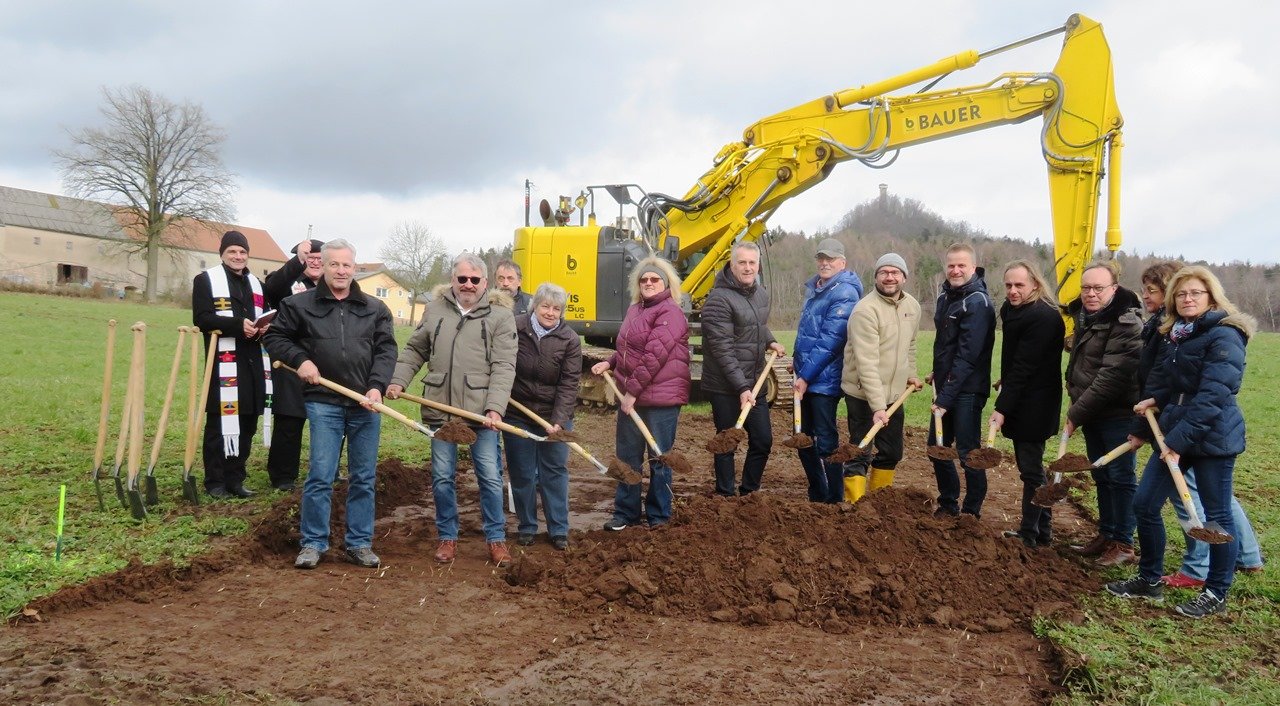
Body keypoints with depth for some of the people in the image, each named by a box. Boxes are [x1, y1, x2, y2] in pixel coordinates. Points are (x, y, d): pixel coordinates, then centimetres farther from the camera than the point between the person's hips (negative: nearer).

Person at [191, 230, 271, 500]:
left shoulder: (256, 283, 19)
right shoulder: (205, 280, 0)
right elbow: (201, 318, -11)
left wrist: (263, 328, -3)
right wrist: (239, 325, -22)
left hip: (253, 364, 6)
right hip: (223, 364, -6)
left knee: (246, 425, 8)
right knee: (219, 424, -1)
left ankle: (235, 478, 18)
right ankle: (215, 482, 9)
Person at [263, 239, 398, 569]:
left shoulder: (375, 309, 7)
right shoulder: (300, 304, 3)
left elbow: (386, 349, 1)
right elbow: (275, 337, 11)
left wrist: (377, 386, -14)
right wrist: (299, 359, -6)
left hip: (366, 404, 2)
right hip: (323, 402, -2)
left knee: (364, 478, 8)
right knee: (320, 476, -2)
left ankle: (359, 543, 19)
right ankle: (313, 543, 12)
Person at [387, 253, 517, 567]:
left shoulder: (500, 315, -1)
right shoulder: (435, 309, 10)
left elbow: (504, 367, -8)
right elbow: (415, 351, 18)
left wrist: (495, 408, -18)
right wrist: (398, 381, 4)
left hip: (481, 411, -3)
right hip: (440, 410, 3)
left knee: (490, 477, 3)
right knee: (442, 477, 10)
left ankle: (496, 538, 18)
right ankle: (447, 537, 26)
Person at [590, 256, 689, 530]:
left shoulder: (670, 313, -12)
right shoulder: (634, 310, 15)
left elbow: (654, 355, -20)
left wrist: (633, 390, -20)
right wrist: (609, 363, 9)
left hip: (661, 398, -8)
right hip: (630, 396, 8)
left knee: (659, 458, 3)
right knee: (627, 456, 12)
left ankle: (658, 517, 15)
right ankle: (626, 512, 22)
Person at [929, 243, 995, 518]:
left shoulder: (978, 302, -17)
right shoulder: (945, 295, 9)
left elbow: (967, 356, -22)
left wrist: (946, 397, -24)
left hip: (967, 390, -8)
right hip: (945, 385, 8)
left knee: (968, 453, 0)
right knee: (938, 448, 15)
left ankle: (971, 513, 14)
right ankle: (948, 504, 31)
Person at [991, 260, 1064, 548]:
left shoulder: (1042, 317, -21)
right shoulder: (1012, 309, 8)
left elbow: (1024, 368, -24)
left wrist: (1002, 408, -24)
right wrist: (1005, 381, 19)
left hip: (1034, 405, -10)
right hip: (1021, 402, 10)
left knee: (1030, 467, -2)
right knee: (1029, 464, 15)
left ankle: (1031, 534, 8)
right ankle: (1042, 530, 26)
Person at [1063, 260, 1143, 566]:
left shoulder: (1126, 324, -18)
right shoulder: (1084, 317, 11)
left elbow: (1112, 378, -24)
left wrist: (1076, 414, -19)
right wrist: (1077, 410, 13)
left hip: (1117, 413, -8)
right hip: (1091, 413, 8)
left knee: (1120, 476, -1)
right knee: (1101, 476, 16)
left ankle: (1123, 544, 8)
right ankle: (1106, 534, 27)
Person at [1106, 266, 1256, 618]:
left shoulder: (1224, 336, -14)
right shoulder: (1178, 335, 12)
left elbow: (1212, 396, -20)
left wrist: (1180, 439, -22)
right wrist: (1157, 399, 1)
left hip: (1213, 437, -8)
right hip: (1175, 432, 8)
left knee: (1216, 515, 5)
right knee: (1144, 504, 7)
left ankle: (1217, 593, 20)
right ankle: (1149, 580, 22)